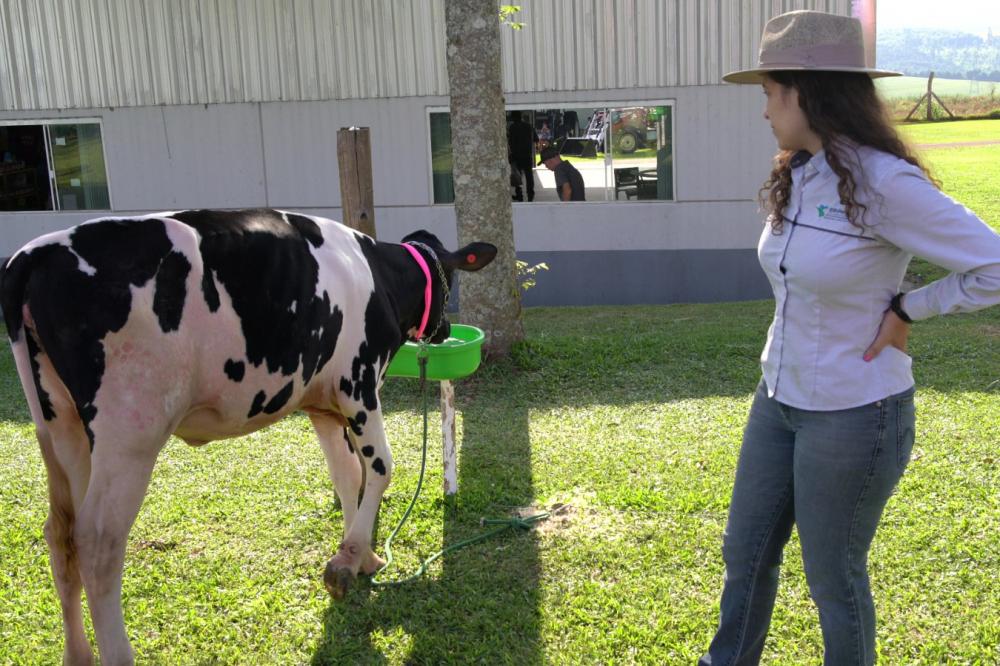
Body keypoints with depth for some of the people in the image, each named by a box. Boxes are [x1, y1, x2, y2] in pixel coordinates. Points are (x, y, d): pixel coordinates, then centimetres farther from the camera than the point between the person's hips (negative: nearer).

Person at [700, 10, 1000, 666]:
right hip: (780, 398, 8)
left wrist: (907, 310, -14)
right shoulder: (797, 177, 2)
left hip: (854, 414, -8)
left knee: (833, 578, 10)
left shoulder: (884, 182, -22)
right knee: (746, 554, 19)